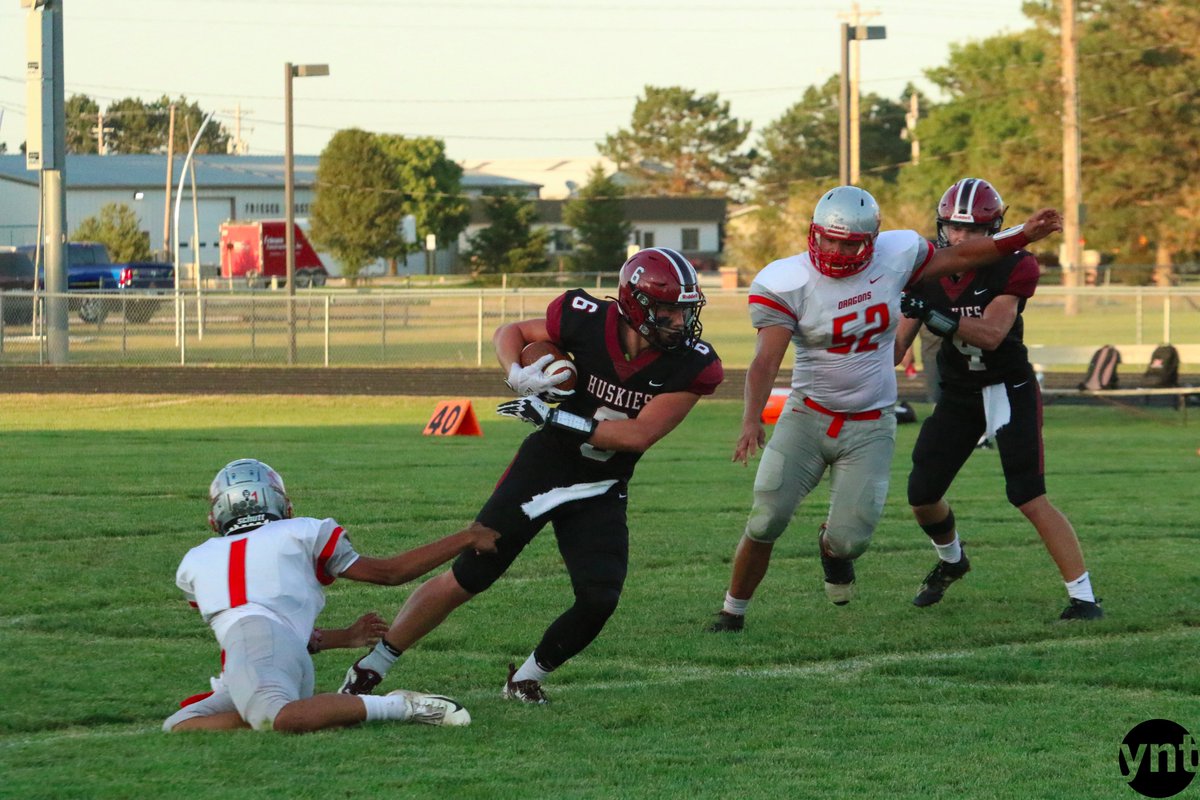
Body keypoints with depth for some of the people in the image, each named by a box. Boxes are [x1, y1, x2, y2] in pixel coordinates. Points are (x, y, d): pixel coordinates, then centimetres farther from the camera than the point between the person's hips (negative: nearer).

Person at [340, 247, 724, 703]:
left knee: (599, 602, -12)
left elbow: (639, 435, -22)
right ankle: (370, 668, 10)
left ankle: (526, 680, 14)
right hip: (542, 468, -2)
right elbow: (510, 333, 2)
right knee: (467, 578, -2)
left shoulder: (691, 367, -16)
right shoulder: (588, 322, -16)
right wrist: (517, 374, -20)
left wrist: (558, 419, -26)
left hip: (602, 493, 2)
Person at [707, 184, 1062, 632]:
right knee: (765, 523, -10)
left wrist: (1023, 237, 9)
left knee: (850, 539, -6)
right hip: (807, 418, -2)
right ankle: (732, 612, 12)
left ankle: (833, 547, 34)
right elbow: (766, 360, -22)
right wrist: (752, 419, -37)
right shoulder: (788, 283, -15)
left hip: (870, 427, 2)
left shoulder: (895, 256, -5)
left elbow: (957, 258, 12)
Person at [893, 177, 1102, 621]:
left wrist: (935, 316, -38)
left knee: (1030, 498, -16)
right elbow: (898, 344, -4)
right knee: (922, 496, 7)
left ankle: (1083, 597, -14)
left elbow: (991, 334, -28)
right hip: (958, 396, 5)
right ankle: (951, 561, 40)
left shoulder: (1010, 269, -17)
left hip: (1009, 390, -5)